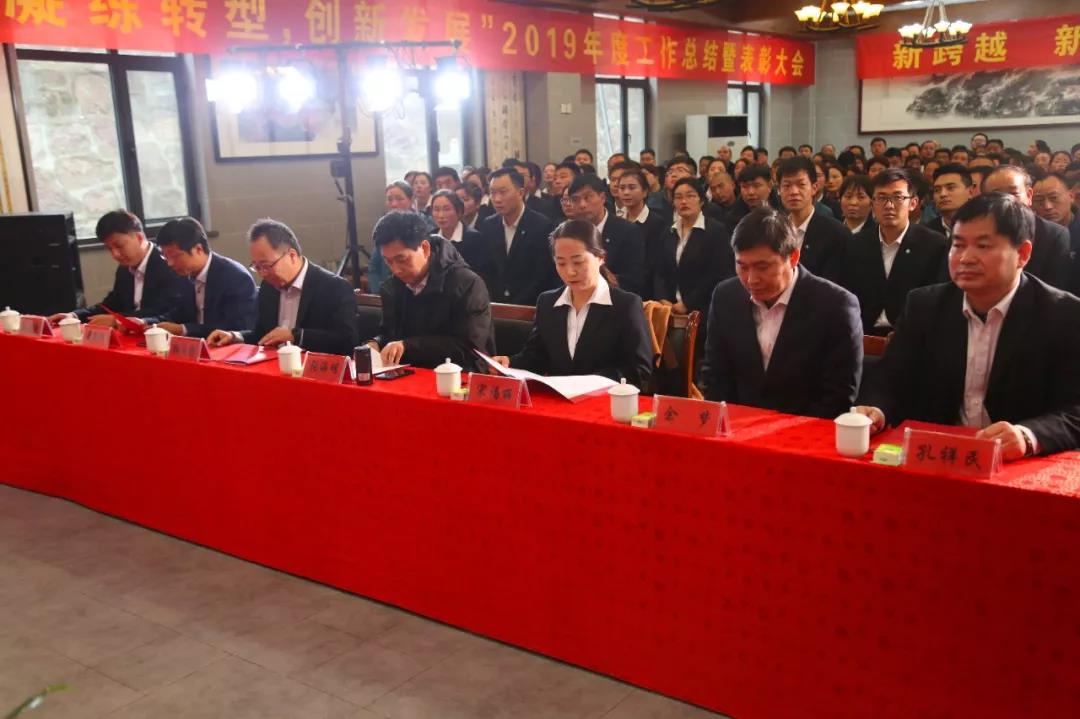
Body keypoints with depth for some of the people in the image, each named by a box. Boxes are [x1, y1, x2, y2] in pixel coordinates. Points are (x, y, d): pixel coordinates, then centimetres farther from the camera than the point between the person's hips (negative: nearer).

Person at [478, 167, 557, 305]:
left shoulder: (541, 226, -8)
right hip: (495, 306, 3)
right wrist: (489, 304, -5)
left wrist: (515, 307, -15)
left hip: (529, 307, -3)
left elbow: (543, 278, -12)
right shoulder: (488, 226, 5)